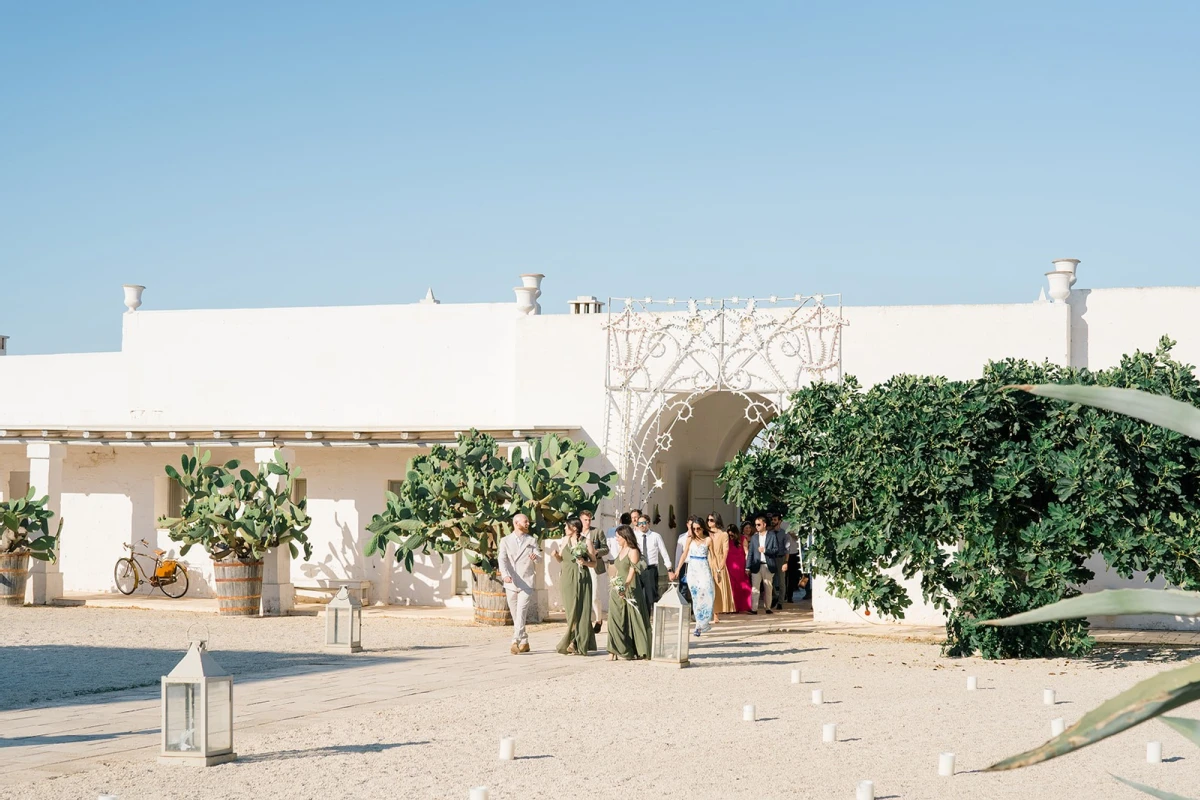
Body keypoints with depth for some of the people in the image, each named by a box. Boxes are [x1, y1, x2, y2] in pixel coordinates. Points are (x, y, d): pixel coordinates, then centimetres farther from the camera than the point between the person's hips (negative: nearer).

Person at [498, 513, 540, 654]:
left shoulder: (532, 541, 10)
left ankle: (516, 642, -26)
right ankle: (524, 642, 20)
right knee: (515, 616, 7)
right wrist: (505, 575, -25)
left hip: (526, 583, -2)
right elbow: (502, 559, -6)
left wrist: (535, 557, -26)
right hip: (511, 584, 2)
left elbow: (539, 558, 0)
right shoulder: (505, 541, 7)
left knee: (521, 612, -17)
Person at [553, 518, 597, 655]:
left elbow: (594, 563, 3)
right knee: (571, 611, -1)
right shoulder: (565, 540, 9)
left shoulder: (586, 543, -1)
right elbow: (560, 560, 17)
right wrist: (556, 555, -4)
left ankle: (580, 645, 3)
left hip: (582, 579, -3)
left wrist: (585, 562, -15)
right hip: (568, 579, 3)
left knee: (581, 611, -3)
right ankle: (574, 643, 6)